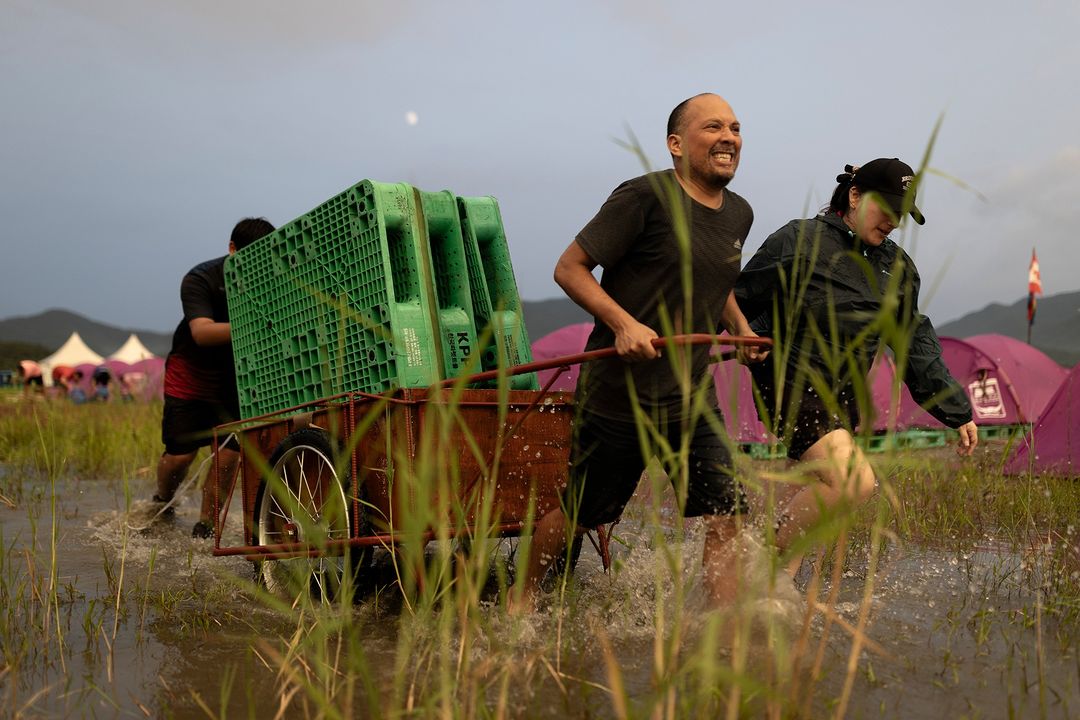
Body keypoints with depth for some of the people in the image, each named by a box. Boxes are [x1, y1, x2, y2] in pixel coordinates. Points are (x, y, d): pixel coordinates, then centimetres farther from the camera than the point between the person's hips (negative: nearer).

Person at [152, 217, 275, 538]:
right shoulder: (200, 279, -22)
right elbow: (202, 332, -36)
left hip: (235, 376, 2)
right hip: (191, 372, -2)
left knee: (228, 454, -9)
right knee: (180, 454, -2)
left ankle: (205, 526, 9)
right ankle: (163, 504, 31)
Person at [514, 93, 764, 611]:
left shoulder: (739, 214, 10)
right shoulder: (646, 197, -13)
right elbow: (569, 268, -12)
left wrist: (740, 326, 11)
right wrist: (624, 324, -24)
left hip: (692, 398, 6)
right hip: (617, 393, -6)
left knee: (728, 517, -5)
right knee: (578, 516, 10)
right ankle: (522, 597, 35)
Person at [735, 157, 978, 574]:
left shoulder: (897, 268, 11)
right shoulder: (798, 242, -8)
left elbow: (914, 346, 16)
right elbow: (740, 302, -3)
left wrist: (957, 413, 15)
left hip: (846, 398, 7)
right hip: (793, 387, -7)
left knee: (812, 501, 6)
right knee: (855, 480, -22)